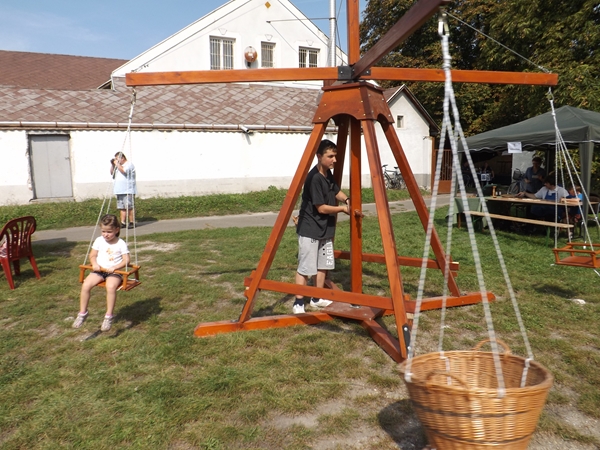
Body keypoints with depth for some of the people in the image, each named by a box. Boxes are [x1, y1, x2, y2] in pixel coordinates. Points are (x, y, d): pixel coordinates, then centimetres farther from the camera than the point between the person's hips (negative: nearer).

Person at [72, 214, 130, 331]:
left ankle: (109, 316, -20)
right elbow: (92, 255, 13)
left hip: (114, 271, -4)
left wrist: (114, 267, -21)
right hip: (99, 270, 4)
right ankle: (82, 313, -3)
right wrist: (95, 264, -9)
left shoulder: (121, 243, -3)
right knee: (86, 285, -22)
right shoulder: (99, 241, 8)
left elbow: (126, 260, -7)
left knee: (111, 287, -35)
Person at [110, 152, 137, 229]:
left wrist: (117, 163, -9)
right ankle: (122, 223, 7)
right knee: (122, 208, 6)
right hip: (120, 191, 8)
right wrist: (112, 165, 12)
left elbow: (123, 170, -21)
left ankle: (131, 223, -5)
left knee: (129, 207, -10)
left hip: (128, 191, -8)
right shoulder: (118, 166, 23)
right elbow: (112, 173, 26)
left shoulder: (129, 165, -4)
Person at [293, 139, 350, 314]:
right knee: (305, 268, -3)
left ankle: (317, 298, 26)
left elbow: (336, 191, 20)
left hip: (325, 230, 9)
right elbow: (322, 208, -21)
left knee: (323, 265, 14)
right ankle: (298, 303, 7)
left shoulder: (328, 174, 5)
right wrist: (343, 208, -10)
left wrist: (347, 200, 0)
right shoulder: (314, 178, -22)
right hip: (310, 230, -9)